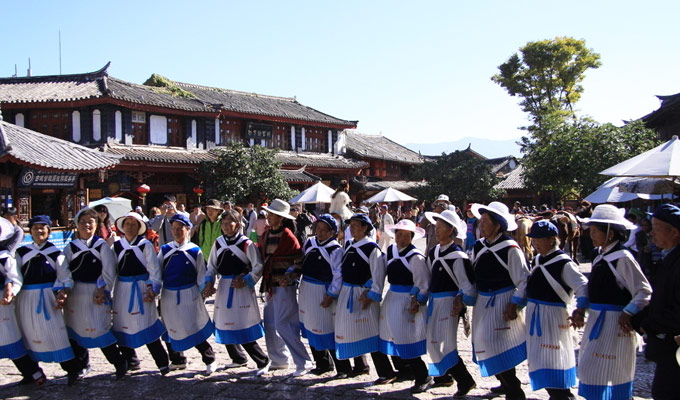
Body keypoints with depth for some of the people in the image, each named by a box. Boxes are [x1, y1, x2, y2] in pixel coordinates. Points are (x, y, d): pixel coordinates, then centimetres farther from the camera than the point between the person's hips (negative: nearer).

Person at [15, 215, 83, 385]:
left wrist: (64, 294, -14)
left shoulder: (55, 252, 1)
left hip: (48, 297, -3)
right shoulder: (22, 252, 8)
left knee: (55, 332, -6)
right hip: (26, 299, 3)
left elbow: (66, 278, -1)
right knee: (29, 335, 11)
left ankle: (72, 369, 3)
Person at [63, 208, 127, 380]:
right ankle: (82, 364, 29)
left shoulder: (102, 245, -3)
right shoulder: (71, 247, 6)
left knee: (101, 328, -7)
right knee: (76, 328, 12)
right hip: (75, 294, 4)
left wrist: (103, 291, -10)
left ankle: (120, 363, 6)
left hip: (97, 294, -4)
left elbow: (109, 271, -5)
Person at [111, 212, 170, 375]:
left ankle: (162, 362, 3)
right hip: (122, 289, 4)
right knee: (122, 326, 8)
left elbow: (154, 269, -3)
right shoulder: (116, 246, 8)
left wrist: (152, 289, -12)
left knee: (146, 326, -6)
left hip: (141, 289, -4)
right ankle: (130, 360, 26)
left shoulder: (145, 245, -1)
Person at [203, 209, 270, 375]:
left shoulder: (246, 244, -9)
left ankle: (263, 362, 5)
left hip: (242, 289, -6)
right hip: (224, 288, 6)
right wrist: (209, 282, -2)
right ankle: (238, 359, 34)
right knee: (225, 326, 13)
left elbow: (259, 266, -8)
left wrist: (246, 280, -17)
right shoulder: (218, 243, 7)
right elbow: (212, 266, 13)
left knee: (244, 329, -9)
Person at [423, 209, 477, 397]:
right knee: (432, 341, 15)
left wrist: (460, 302, -21)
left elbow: (468, 284, -15)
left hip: (449, 302, -8)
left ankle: (465, 381, 4)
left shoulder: (457, 256, -16)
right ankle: (443, 375, 32)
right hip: (434, 302, 8)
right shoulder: (433, 252, 8)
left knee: (445, 344, -9)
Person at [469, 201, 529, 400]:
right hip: (483, 301, 7)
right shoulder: (478, 246, 4)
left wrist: (514, 304, -17)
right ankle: (506, 383, 34)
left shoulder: (510, 248, -15)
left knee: (500, 346, -9)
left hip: (502, 302, -7)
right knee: (484, 342, 14)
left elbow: (523, 280, -13)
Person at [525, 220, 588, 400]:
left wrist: (580, 310, -33)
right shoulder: (536, 261, 11)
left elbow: (582, 285, -20)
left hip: (553, 316, -8)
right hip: (534, 315, 8)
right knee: (539, 362, 14)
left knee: (553, 362, -6)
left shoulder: (564, 263, -13)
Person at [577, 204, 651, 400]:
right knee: (591, 367, 17)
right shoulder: (602, 255, 10)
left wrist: (628, 313, -24)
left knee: (600, 372, -7)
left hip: (614, 323, -9)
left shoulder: (623, 257, -17)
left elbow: (645, 292, -18)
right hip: (598, 320, 9)